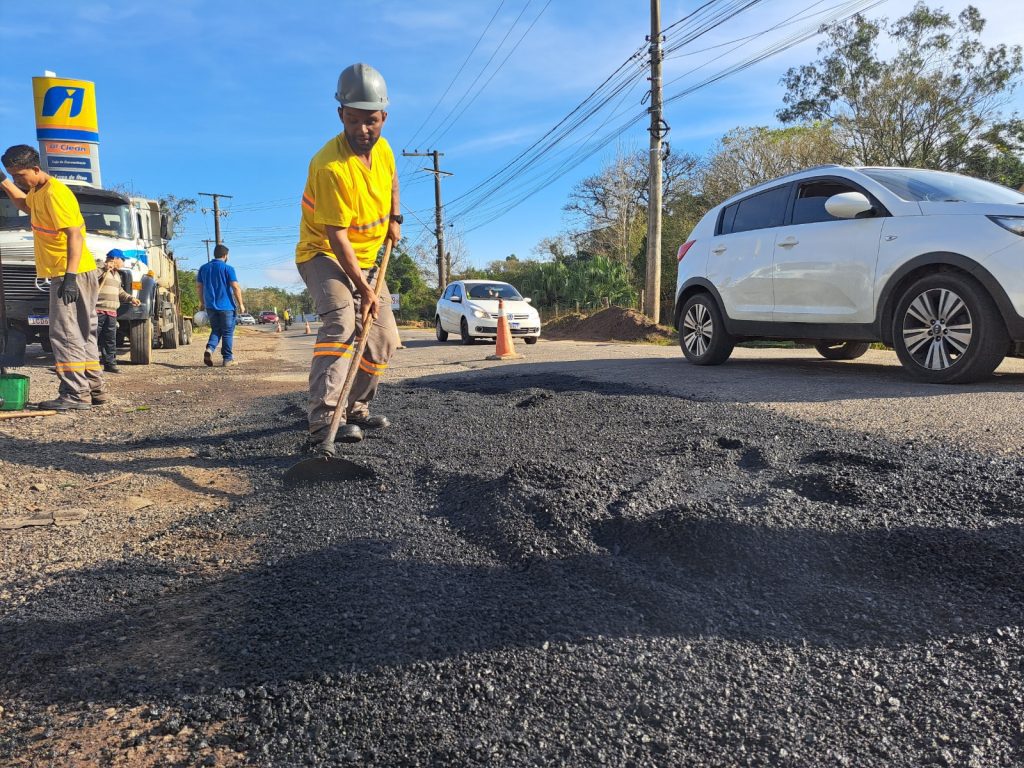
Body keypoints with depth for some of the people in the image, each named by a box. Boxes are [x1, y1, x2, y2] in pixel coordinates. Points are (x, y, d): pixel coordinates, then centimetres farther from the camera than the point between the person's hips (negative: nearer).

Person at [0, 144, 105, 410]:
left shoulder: (54, 193, -15)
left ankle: (76, 395, -12)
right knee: (83, 334, 12)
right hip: (67, 274, 11)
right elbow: (25, 205, 43)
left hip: (70, 274, -11)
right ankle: (93, 389, 19)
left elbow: (75, 235, -23)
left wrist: (70, 276, -29)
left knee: (65, 334, -11)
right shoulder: (38, 192, 17)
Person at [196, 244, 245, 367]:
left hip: (211, 306, 5)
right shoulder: (228, 269, -7)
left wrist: (202, 302, 23)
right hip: (226, 306, -5)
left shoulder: (204, 268, 9)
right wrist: (241, 304, -6)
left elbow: (198, 287, 13)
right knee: (227, 332, 4)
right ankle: (228, 359, 6)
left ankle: (210, 349, -9)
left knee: (216, 330, 16)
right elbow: (236, 287, -12)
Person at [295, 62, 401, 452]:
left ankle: (356, 410, 24)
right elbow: (337, 236, -28)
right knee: (340, 322, -31)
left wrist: (394, 218, 11)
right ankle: (321, 424, -38)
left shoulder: (382, 147, -3)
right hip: (323, 254, -8)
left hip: (364, 259, 8)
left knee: (383, 336, 8)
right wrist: (364, 288, -30)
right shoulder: (329, 167, -27)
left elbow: (392, 178, 23)